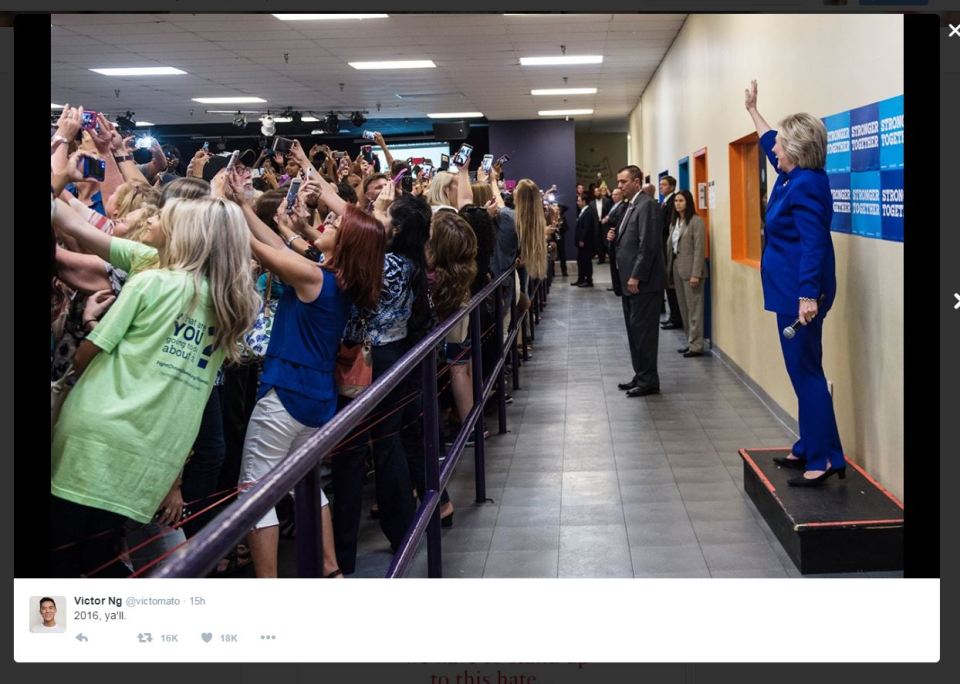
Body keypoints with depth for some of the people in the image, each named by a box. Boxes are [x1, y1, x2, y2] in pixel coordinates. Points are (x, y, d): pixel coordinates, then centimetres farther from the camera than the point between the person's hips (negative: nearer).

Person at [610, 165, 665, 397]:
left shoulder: (647, 204, -13)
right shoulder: (632, 206, 17)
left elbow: (648, 244, -20)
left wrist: (636, 277, -21)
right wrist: (615, 237, 2)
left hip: (643, 281, -10)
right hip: (630, 280, 10)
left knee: (643, 330, -5)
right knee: (634, 330, 12)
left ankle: (649, 381, 1)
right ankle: (641, 376, 19)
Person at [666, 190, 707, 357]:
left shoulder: (696, 221, -8)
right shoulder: (675, 222, 13)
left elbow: (699, 249, -13)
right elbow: (670, 246, 11)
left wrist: (695, 274, -18)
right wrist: (669, 270, 5)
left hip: (690, 268, -8)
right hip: (676, 267, 8)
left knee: (694, 307, -5)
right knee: (683, 307, 10)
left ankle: (696, 345, -1)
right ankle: (690, 341, 18)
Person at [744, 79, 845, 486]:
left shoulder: (805, 185, -17)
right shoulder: (791, 177, 12)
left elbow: (813, 244, -25)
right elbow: (770, 144, 34)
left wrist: (808, 295, -30)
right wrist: (752, 110, 45)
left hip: (800, 293, -10)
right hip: (790, 291, 10)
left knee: (806, 372, -9)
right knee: (802, 372, 13)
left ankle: (825, 458, -6)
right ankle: (809, 449, 20)